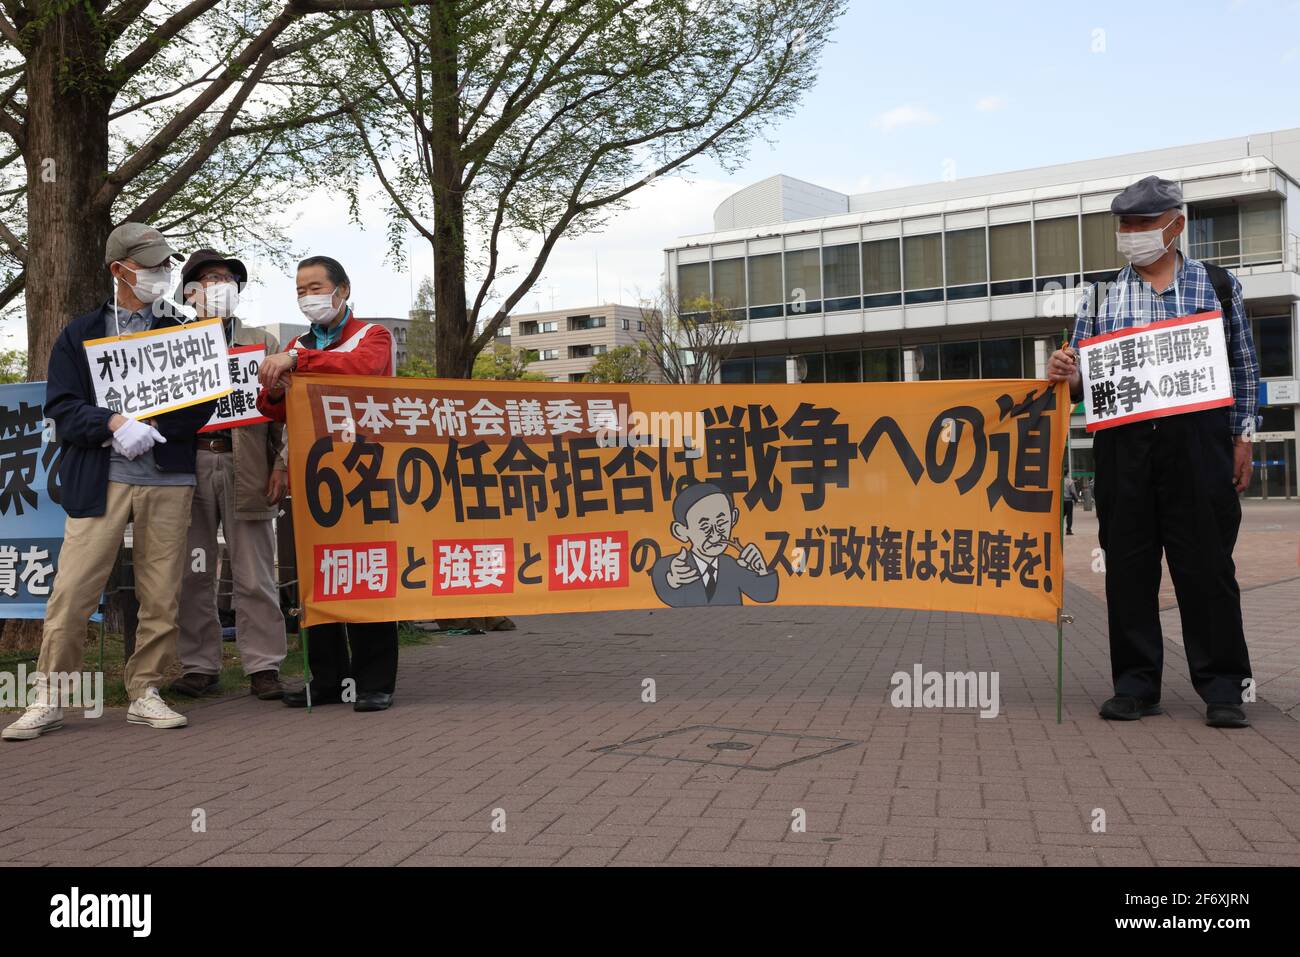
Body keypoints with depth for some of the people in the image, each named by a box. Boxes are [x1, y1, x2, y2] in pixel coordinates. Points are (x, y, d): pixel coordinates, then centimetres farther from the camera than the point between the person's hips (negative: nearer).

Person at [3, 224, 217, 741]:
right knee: (72, 591, -4)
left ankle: (145, 693, 16)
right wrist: (116, 424, -15)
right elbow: (62, 407, 2)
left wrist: (150, 428, -10)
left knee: (161, 596, 3)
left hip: (167, 481, 2)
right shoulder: (80, 334, 10)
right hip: (98, 479, -1)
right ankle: (47, 699, 9)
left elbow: (201, 404, 6)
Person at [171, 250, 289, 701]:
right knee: (193, 575, 4)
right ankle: (200, 667, 12)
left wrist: (282, 466, -5)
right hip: (190, 465, 1)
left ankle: (263, 667, 4)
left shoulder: (263, 341, 14)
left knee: (254, 576, -1)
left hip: (246, 468, -1)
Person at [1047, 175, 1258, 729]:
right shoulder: (1101, 298, 13)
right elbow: (1081, 382, 14)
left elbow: (1244, 369, 12)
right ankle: (1135, 684, 12)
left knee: (1206, 564, -1)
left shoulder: (1218, 285, 10)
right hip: (1123, 447, 2)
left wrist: (1242, 437, 5)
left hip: (1197, 442, -2)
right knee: (1128, 565, 3)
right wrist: (1064, 375, -9)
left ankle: (1222, 687, 8)